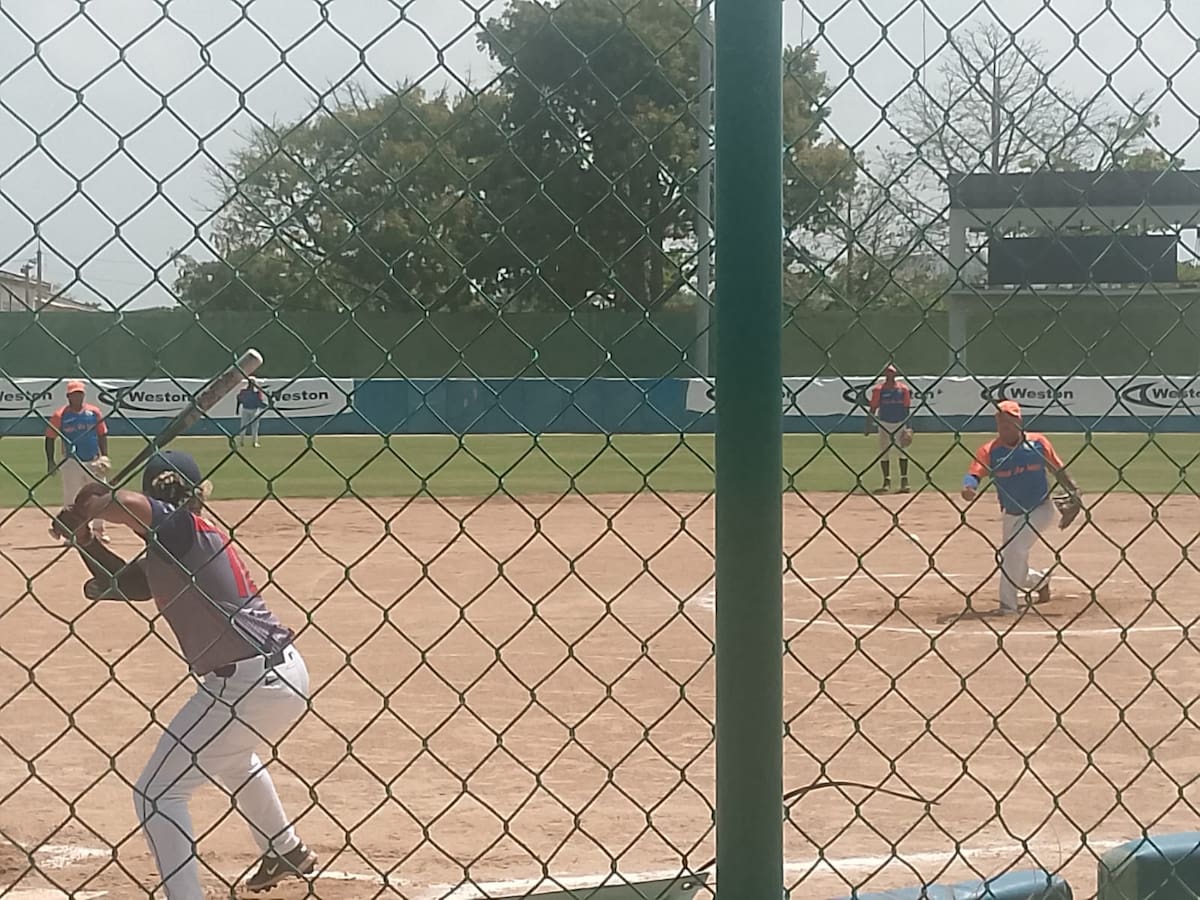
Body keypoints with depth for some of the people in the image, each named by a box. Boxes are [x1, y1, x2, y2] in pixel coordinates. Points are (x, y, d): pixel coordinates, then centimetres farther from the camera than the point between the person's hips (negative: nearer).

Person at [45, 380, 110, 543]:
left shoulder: (94, 412, 3)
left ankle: (99, 530, 17)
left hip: (94, 462, 2)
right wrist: (50, 461, -4)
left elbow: (102, 435, 7)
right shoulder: (60, 415, -4)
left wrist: (104, 456, -1)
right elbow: (50, 438, 1)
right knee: (71, 499, 0)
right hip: (71, 462, -2)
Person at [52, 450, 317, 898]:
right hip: (287, 671, 10)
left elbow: (123, 503, -28)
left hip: (247, 682, -10)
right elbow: (116, 582, 22)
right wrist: (84, 537, 11)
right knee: (230, 757, 40)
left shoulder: (177, 526, -11)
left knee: (157, 793, -4)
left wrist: (88, 509, -7)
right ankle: (287, 852, 57)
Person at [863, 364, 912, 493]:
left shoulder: (903, 388, 0)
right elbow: (873, 408, 0)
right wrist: (869, 425, -7)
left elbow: (906, 408, 4)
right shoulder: (879, 389, -2)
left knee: (902, 452, -3)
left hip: (900, 424, 0)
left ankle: (904, 481, 4)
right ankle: (887, 481, 12)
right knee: (884, 453, 2)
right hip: (884, 423, 0)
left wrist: (907, 427, -1)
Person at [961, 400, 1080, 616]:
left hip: (1041, 510, -3)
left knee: (1014, 549, -24)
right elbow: (974, 473, -24)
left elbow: (1057, 469, 5)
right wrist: (969, 488, -46)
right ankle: (1040, 581, 45)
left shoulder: (1037, 442, -8)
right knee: (1017, 570, 10)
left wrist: (1073, 490, -2)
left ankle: (1007, 606, -18)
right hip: (1012, 515, 3)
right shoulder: (990, 450, -10)